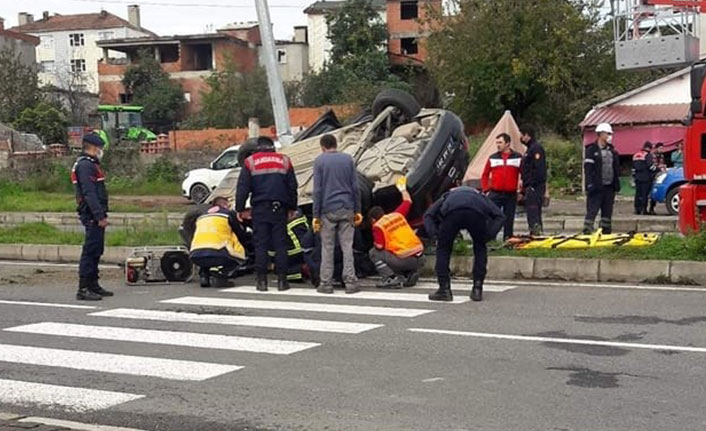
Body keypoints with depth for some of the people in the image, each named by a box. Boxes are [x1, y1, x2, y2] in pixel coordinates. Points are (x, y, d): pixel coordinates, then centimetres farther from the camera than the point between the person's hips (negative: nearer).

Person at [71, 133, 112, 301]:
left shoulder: (90, 164, 20)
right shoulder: (85, 165, -14)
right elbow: (89, 193, -22)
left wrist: (102, 214, 20)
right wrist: (100, 216, -24)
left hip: (95, 216, 11)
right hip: (92, 216, -11)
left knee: (96, 251, 15)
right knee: (90, 251, -10)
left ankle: (93, 285, 23)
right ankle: (83, 289, -9)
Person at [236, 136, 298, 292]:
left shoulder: (250, 162, 4)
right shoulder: (284, 161, 11)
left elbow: (242, 188, 0)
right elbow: (292, 187, 13)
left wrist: (240, 209, 5)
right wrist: (292, 207, 21)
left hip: (260, 209, -1)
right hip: (279, 209, 1)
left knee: (260, 245, 1)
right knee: (280, 244, 3)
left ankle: (262, 281, 0)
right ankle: (282, 280, 2)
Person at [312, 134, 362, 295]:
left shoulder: (319, 161, 0)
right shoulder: (348, 159, 7)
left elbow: (317, 190, -3)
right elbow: (355, 187, 6)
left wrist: (316, 215, -1)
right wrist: (357, 210, 11)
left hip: (328, 210, -2)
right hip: (346, 209, 2)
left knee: (327, 248, 5)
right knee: (347, 246, 3)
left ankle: (326, 283, 7)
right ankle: (350, 282, 0)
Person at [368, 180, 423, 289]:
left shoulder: (378, 226, -3)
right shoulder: (397, 215, 13)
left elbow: (379, 246, -9)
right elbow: (407, 201, 27)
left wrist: (375, 244, 14)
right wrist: (403, 189, 45)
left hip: (404, 259, -7)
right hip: (419, 257, 7)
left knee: (374, 253, 8)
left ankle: (391, 278, -8)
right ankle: (411, 273, 11)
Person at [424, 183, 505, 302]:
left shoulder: (447, 196, 43)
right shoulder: (480, 197, 44)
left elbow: (428, 215, 23)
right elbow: (500, 216, 24)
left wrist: (434, 234, 13)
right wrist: (489, 234, 16)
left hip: (451, 212, -1)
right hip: (477, 212, 1)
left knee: (443, 248, 20)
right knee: (480, 248, 25)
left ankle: (444, 289, 16)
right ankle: (477, 289, 21)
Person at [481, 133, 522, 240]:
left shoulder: (518, 157, 4)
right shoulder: (493, 158, 6)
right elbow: (485, 175, 12)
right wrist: (486, 190, 4)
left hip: (511, 195, 0)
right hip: (495, 194, 0)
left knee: (509, 220, 6)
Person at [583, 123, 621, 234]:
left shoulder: (612, 150, 15)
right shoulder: (592, 150, -5)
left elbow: (616, 169, 19)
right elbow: (588, 168, -12)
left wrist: (617, 184, 13)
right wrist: (590, 185, -19)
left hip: (609, 187, 7)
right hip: (597, 187, -7)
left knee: (608, 211, 10)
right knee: (592, 211, -9)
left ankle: (607, 232, 16)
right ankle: (587, 232, -9)